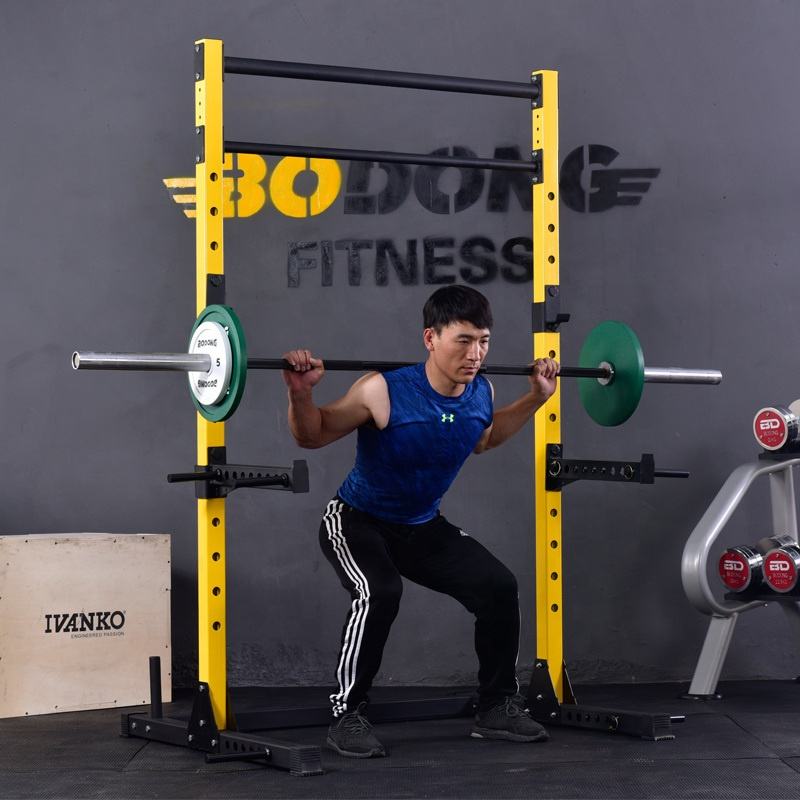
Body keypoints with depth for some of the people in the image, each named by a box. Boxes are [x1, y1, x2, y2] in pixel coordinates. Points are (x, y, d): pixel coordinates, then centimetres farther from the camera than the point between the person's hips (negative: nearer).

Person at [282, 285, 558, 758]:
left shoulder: (482, 394, -11)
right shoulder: (384, 392, -29)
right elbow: (312, 436, -15)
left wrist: (537, 397, 8)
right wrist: (301, 392, -34)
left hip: (423, 526, 6)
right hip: (357, 522, -6)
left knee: (498, 587, -8)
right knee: (379, 593, -33)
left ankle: (499, 707, 9)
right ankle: (348, 716, -18)